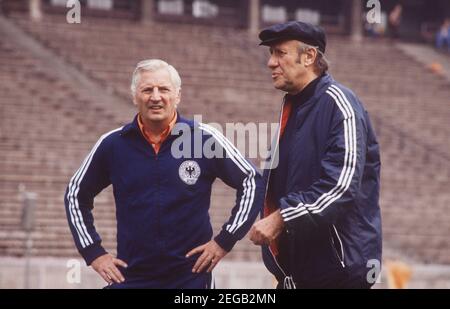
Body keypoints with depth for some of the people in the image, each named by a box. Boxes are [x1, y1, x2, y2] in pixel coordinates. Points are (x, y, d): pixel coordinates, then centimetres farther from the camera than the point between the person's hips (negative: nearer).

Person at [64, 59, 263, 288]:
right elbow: (75, 194, 17)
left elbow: (251, 182, 6)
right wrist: (93, 252, 10)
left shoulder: (205, 139, -2)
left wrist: (225, 241, 1)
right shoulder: (113, 145, 3)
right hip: (130, 276, 1)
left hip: (190, 277, -1)